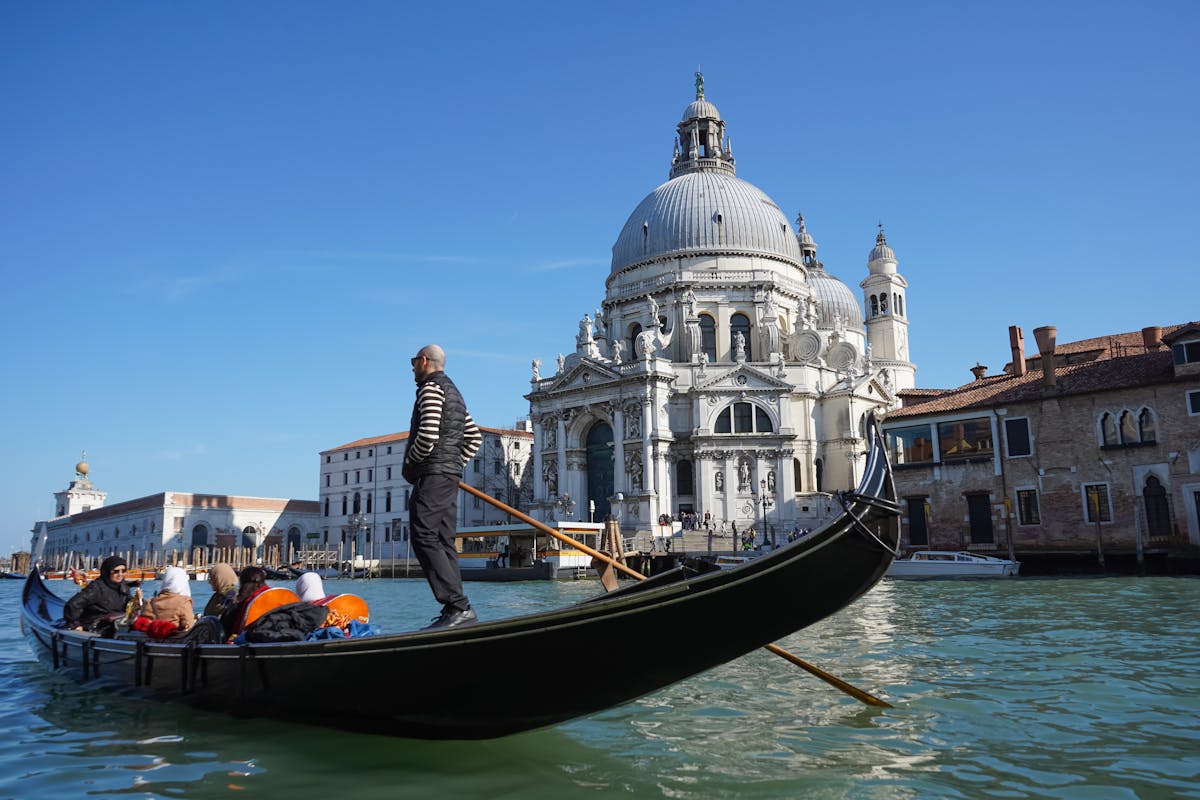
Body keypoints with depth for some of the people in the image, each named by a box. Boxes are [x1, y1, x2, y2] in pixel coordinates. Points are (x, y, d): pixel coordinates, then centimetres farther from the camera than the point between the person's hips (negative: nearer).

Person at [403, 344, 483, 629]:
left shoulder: (431, 388, -6)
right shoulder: (454, 392, 24)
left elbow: (428, 435, -19)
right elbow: (475, 437, 24)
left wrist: (408, 464, -5)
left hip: (432, 474, -10)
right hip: (451, 476, 10)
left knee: (424, 538, -14)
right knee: (444, 541, 7)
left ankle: (459, 606, -22)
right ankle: (454, 612, 3)